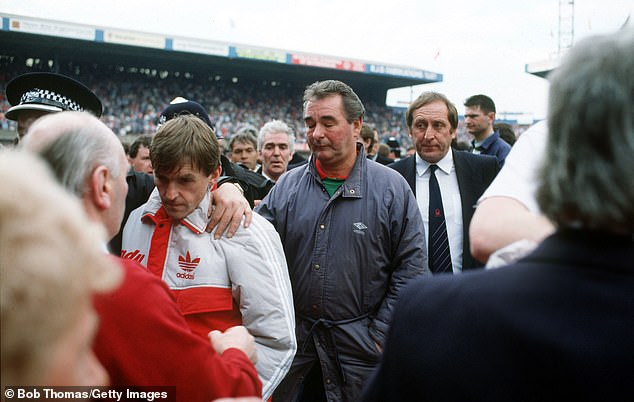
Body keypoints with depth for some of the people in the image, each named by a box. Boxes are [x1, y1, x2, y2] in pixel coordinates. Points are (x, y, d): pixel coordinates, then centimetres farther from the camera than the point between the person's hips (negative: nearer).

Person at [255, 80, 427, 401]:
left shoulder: (391, 187, -4)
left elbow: (411, 266, -4)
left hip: (359, 343, -2)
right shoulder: (286, 187, 4)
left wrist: (379, 333, -7)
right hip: (294, 340, 3)